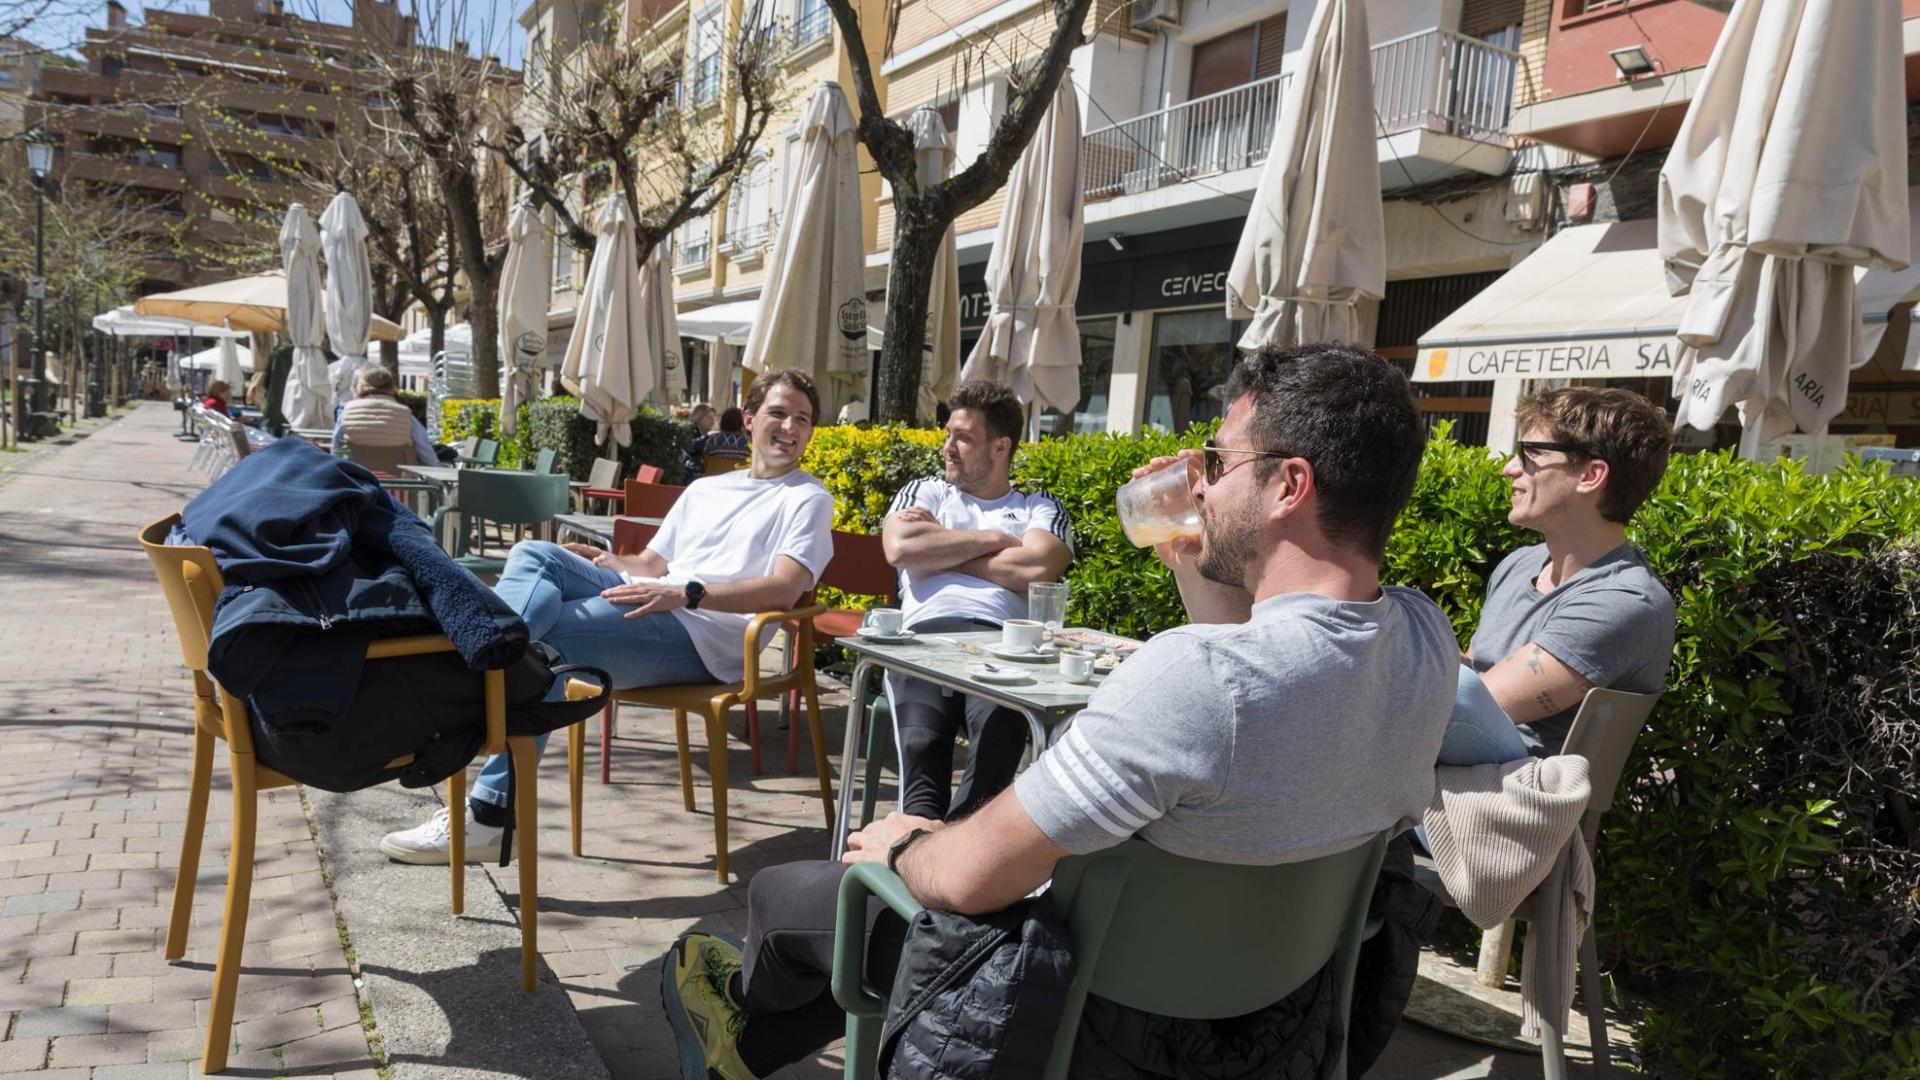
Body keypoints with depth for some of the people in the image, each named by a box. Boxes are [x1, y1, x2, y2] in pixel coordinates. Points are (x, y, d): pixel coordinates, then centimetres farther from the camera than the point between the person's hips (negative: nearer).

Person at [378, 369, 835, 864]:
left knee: (541, 639, -25)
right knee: (534, 554, -14)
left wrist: (685, 593, -22)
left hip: (704, 637, -7)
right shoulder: (705, 489, 29)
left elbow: (784, 589, -10)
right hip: (647, 603, 7)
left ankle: (491, 814, -25)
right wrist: (608, 562, 7)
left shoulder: (807, 500, 6)